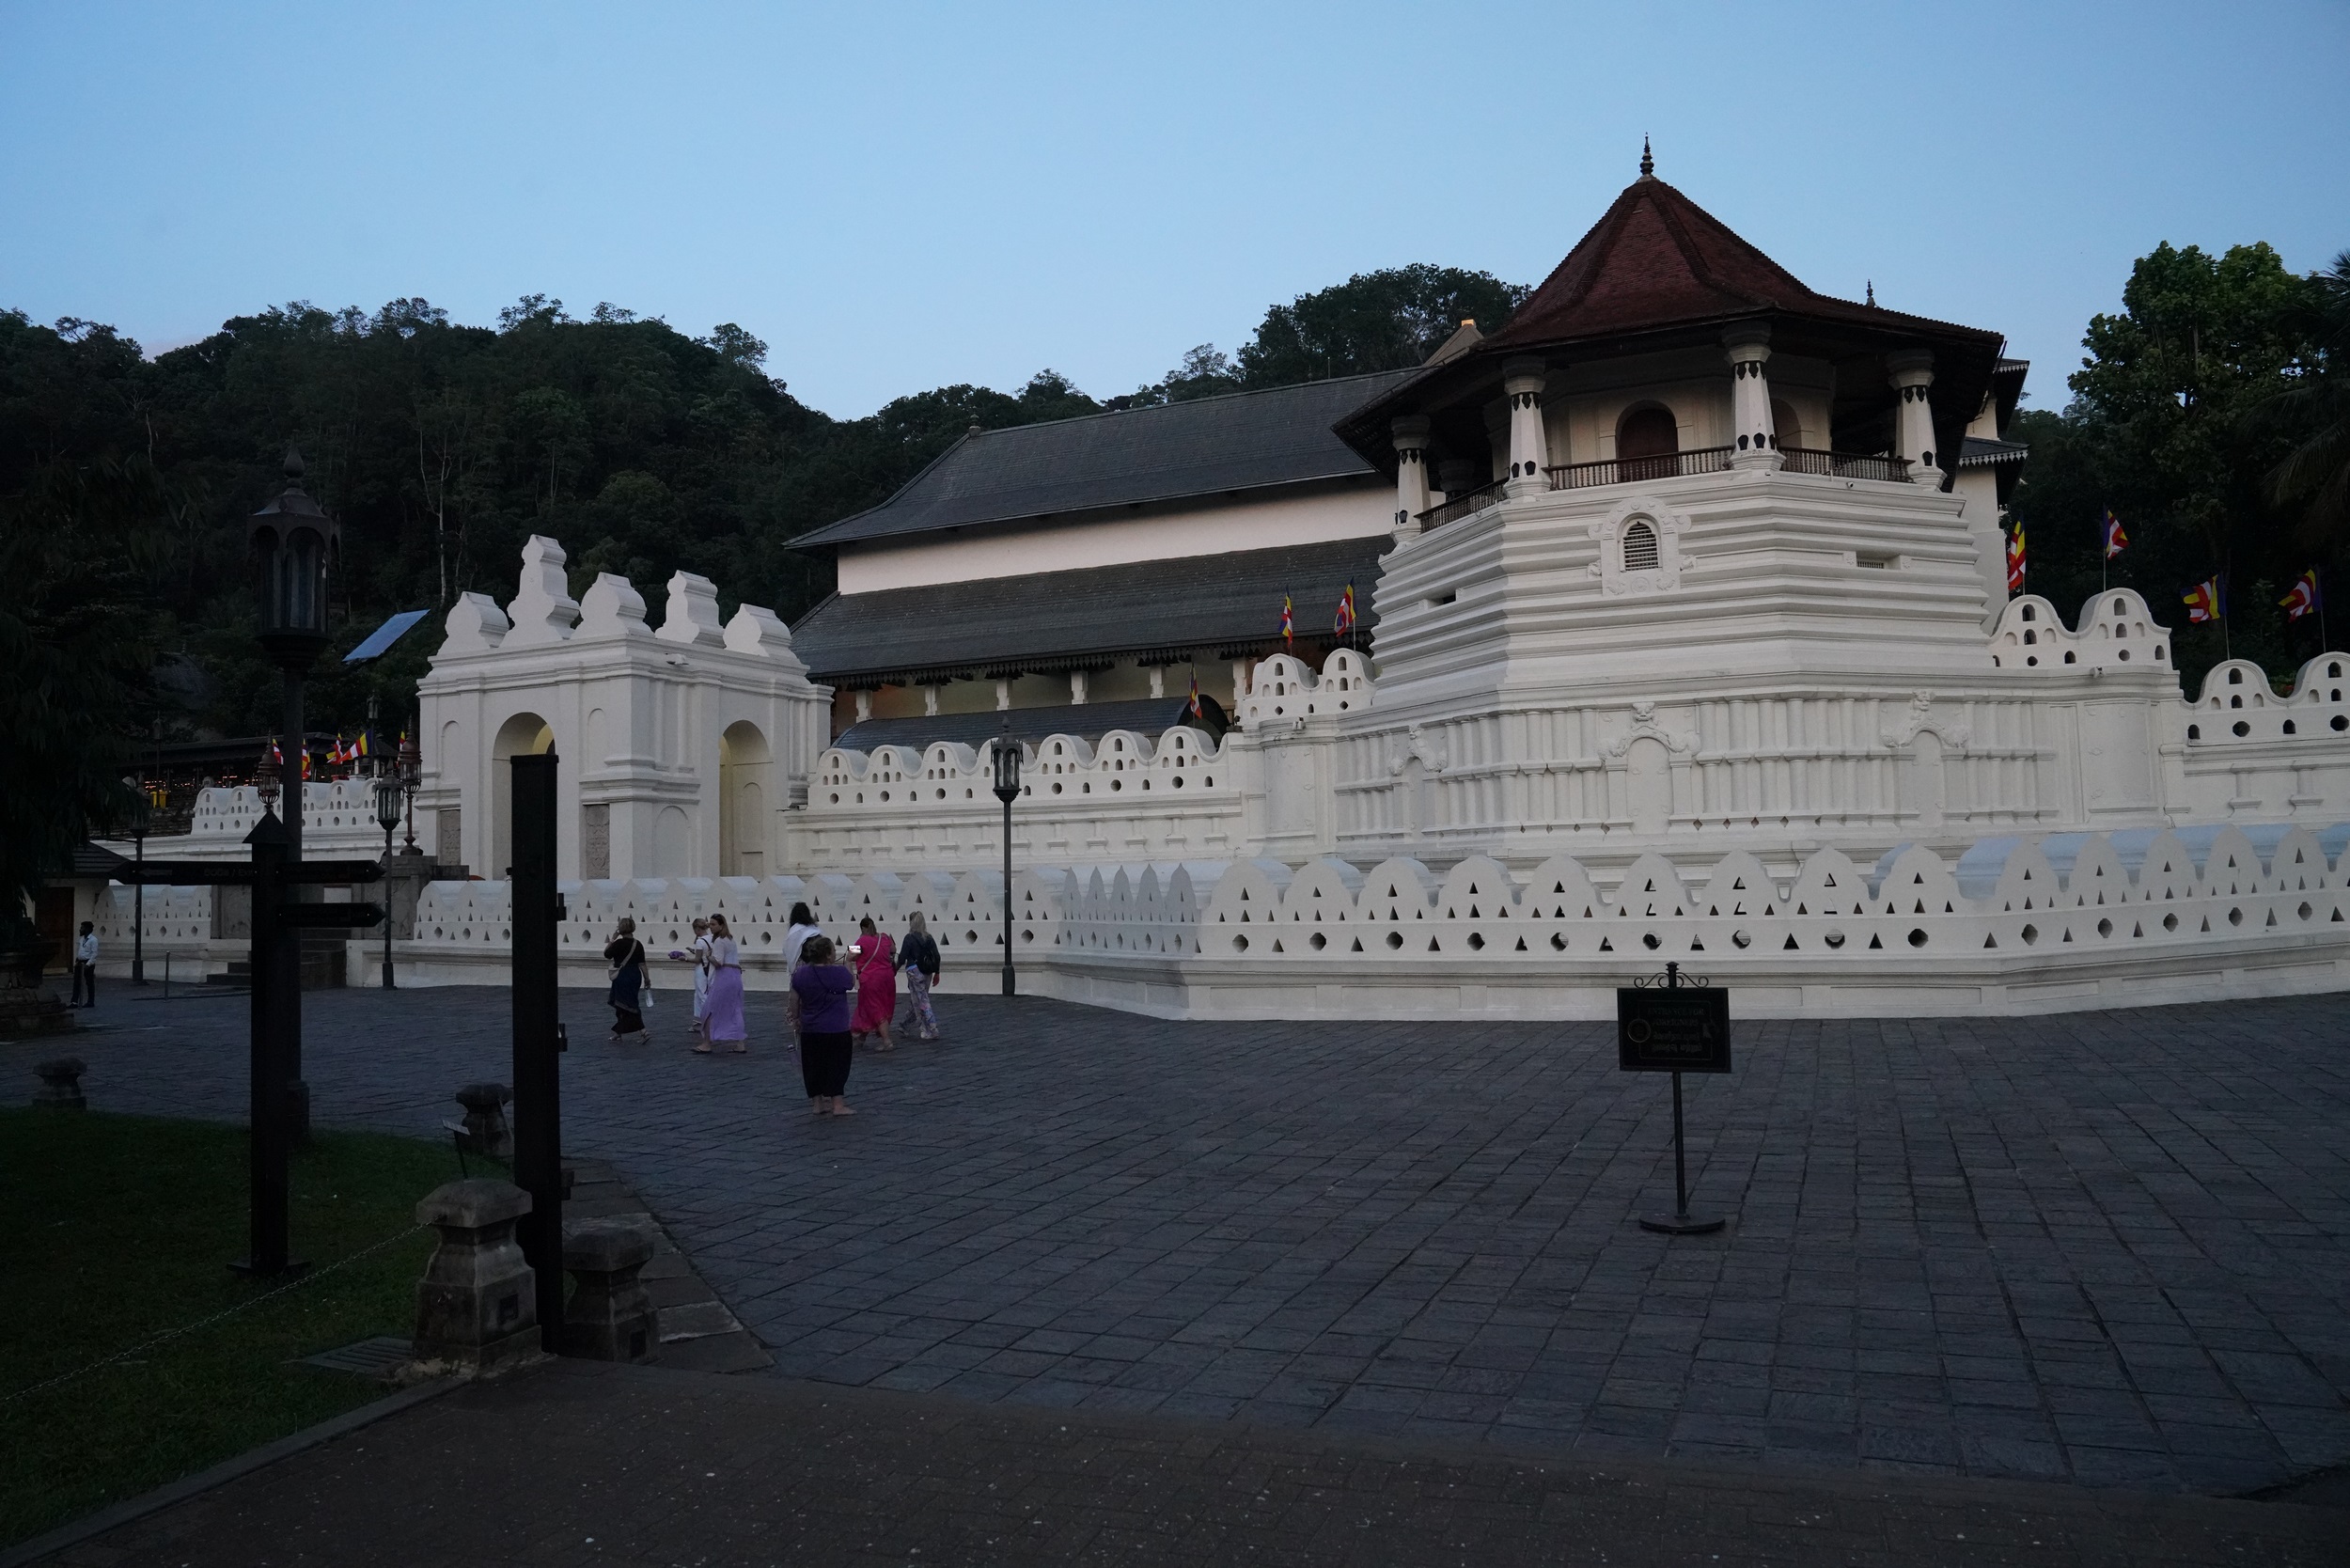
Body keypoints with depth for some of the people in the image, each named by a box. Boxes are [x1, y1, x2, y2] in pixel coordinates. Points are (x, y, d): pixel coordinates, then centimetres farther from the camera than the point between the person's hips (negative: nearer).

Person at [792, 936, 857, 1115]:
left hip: (809, 1031, 4)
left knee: (813, 1066, 13)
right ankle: (838, 1105, 4)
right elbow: (852, 983, 6)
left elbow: (795, 1002, 7)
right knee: (837, 1066, 5)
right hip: (837, 1031, -4)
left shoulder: (800, 974, -2)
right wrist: (848, 963, 17)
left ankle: (818, 1103, 17)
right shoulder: (839, 972, -14)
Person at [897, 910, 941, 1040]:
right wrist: (937, 973, 14)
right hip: (927, 972, 6)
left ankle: (932, 1030, -6)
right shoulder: (929, 938, 5)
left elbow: (902, 957, -10)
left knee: (922, 1002, -3)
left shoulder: (909, 938, -10)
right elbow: (936, 956, 5)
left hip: (915, 971, -6)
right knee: (918, 1000, 18)